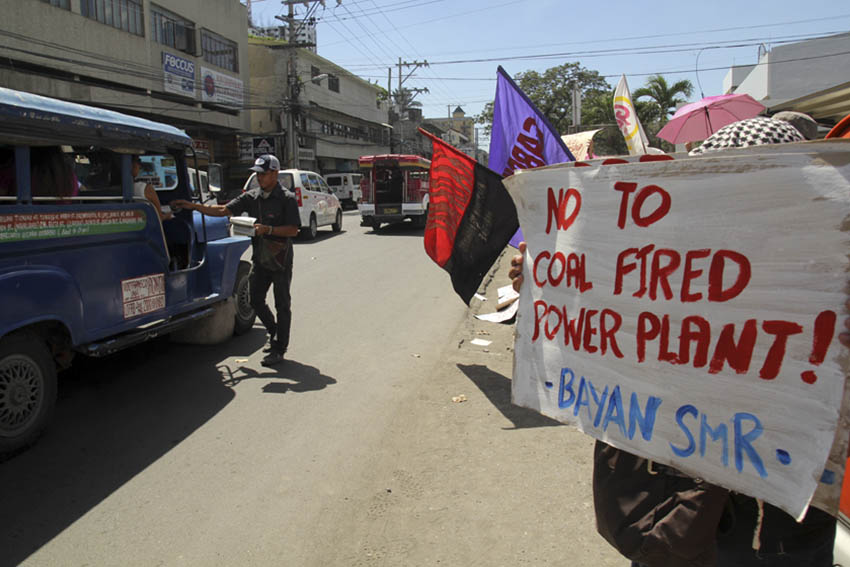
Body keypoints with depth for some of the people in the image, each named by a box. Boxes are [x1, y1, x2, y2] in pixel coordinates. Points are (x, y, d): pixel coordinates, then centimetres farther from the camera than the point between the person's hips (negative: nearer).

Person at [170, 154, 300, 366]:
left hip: (281, 259, -6)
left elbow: (293, 229, -13)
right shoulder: (251, 196, 8)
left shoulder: (287, 199, -9)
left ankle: (279, 350, 9)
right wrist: (193, 206, -3)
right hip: (260, 258, 6)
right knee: (255, 300, 9)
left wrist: (269, 229, -24)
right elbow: (223, 210, 5)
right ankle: (274, 332, 33)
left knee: (282, 305, 1)